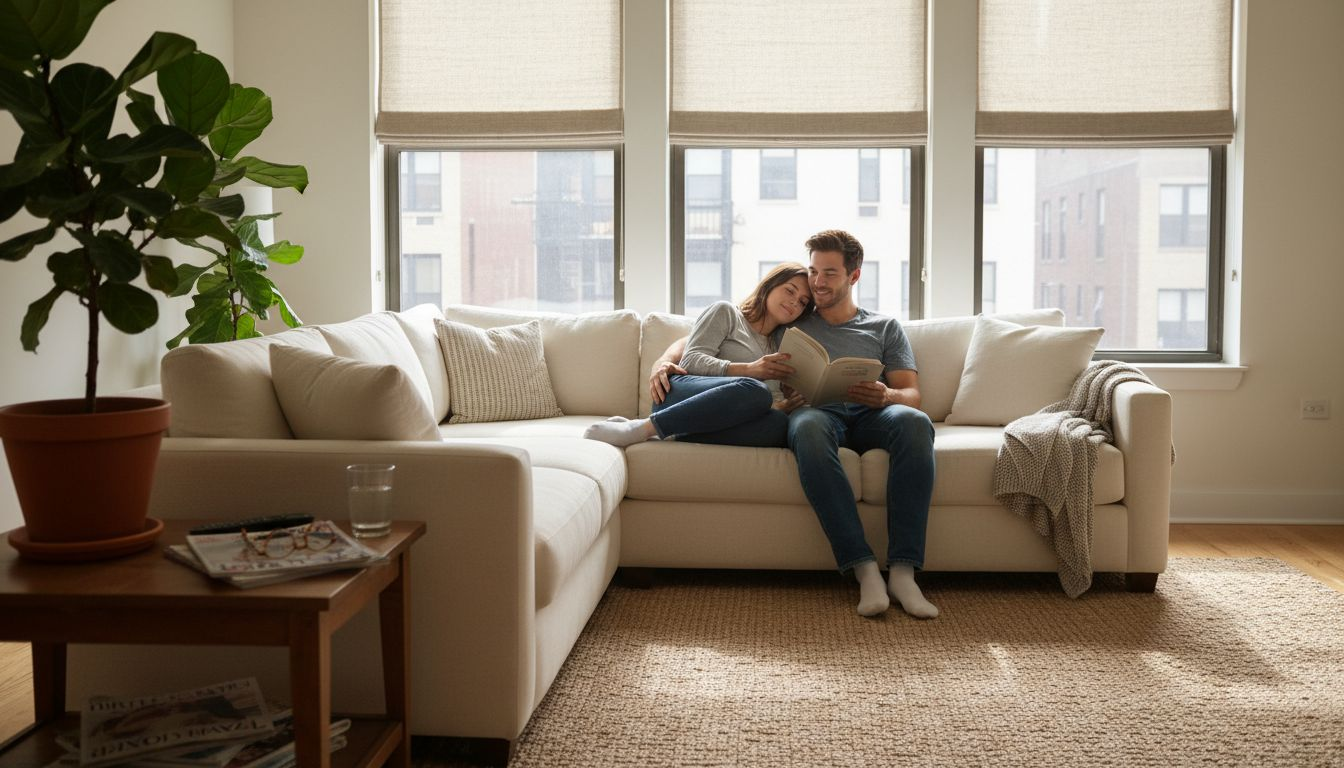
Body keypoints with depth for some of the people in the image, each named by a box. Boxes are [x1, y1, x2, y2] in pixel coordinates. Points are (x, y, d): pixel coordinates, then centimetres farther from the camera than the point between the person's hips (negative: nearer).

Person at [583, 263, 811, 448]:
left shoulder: (776, 348, 31)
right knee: (755, 390, -37)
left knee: (780, 424, -32)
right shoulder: (726, 312, 15)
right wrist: (748, 370, -12)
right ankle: (643, 428, -33)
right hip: (680, 393, -5)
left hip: (720, 421, 5)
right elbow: (691, 361, 0)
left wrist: (782, 406, -7)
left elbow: (775, 401, 17)